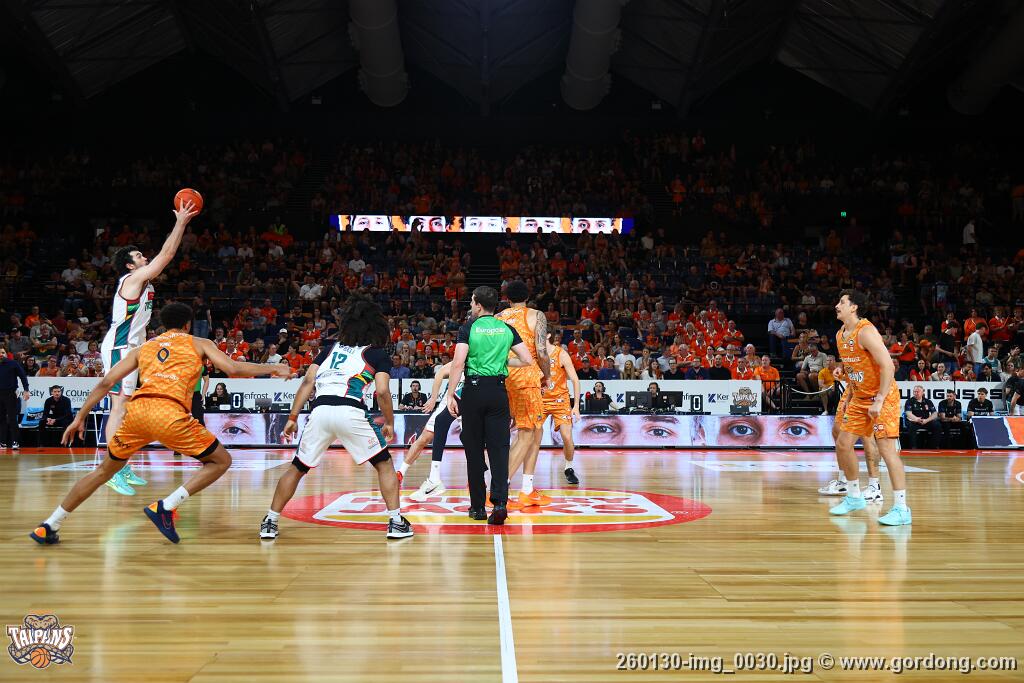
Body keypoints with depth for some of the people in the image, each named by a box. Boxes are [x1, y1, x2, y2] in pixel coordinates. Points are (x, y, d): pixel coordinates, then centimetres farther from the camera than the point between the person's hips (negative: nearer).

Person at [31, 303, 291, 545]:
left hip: (136, 409, 5)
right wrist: (272, 369, 18)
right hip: (169, 413, -5)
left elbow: (106, 382, 22)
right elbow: (233, 369, 5)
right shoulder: (199, 343, 19)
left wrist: (80, 418, 27)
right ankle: (165, 507, -3)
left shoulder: (142, 348, 28)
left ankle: (49, 526, 26)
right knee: (221, 461, 10)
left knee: (105, 470, 26)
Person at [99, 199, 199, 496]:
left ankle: (122, 467, 18)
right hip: (119, 348, -10)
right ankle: (113, 471, -15)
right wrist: (181, 223, -14)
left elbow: (166, 255, 21)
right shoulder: (133, 278, -13)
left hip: (130, 348, 10)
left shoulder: (144, 280, 15)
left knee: (127, 407, 12)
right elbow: (166, 255, -16)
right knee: (119, 406, -13)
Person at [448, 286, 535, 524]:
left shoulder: (468, 328, -2)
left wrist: (450, 394, -8)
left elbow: (458, 364, -11)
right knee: (499, 447, 1)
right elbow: (528, 361, 4)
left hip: (474, 389, -2)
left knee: (474, 449, 7)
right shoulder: (507, 329, 7)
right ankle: (499, 502, -15)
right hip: (499, 390, 2)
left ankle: (478, 506, 14)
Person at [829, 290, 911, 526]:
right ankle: (854, 497, 24)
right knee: (843, 444, 8)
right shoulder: (840, 335, 8)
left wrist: (879, 400, -26)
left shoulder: (866, 331, -19)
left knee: (887, 448, -13)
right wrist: (849, 398, 17)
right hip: (859, 398, 9)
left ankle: (901, 508, -9)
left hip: (883, 396, -9)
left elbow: (888, 366, -24)